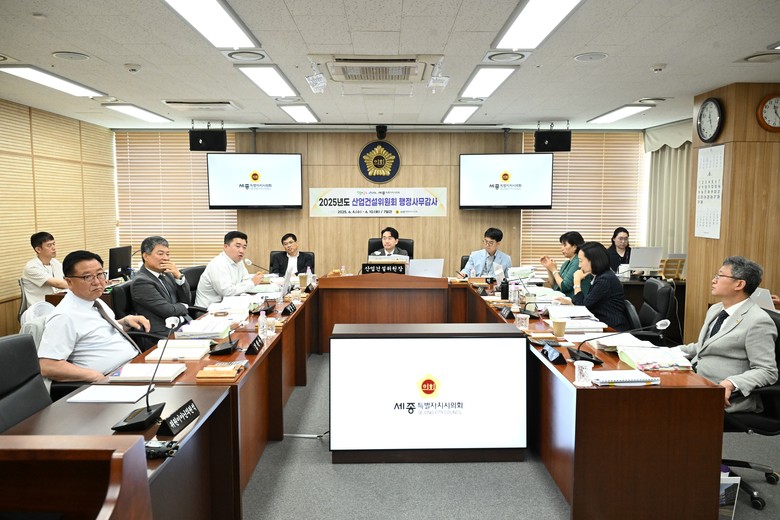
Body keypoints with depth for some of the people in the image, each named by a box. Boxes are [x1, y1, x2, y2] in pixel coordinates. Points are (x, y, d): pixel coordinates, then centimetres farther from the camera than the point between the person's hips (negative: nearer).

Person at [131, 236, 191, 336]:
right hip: (165, 333, -7)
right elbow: (168, 311, -14)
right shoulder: (141, 281, -10)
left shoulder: (166, 273, 12)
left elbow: (186, 300, 11)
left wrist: (178, 275, -2)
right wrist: (183, 306, 6)